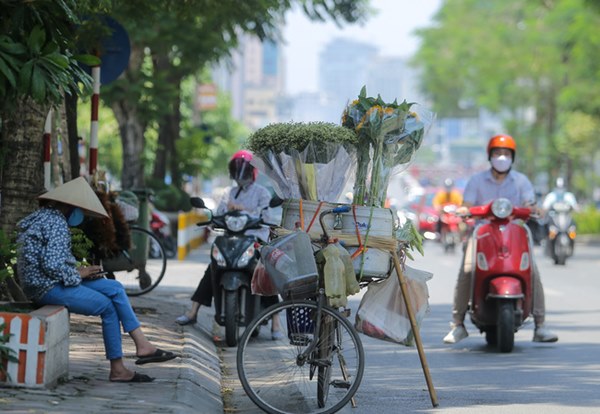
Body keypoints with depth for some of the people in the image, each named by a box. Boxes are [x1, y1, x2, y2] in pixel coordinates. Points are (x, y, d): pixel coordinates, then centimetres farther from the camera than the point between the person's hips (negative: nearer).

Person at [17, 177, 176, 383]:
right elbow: (52, 265, -26)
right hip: (48, 287, -10)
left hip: (43, 283, 10)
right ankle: (117, 369, 5)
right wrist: (78, 273, -9)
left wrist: (76, 270, 6)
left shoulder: (43, 217, 16)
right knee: (107, 306, -2)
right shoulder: (57, 224, -17)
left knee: (114, 288, 4)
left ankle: (142, 344, -3)